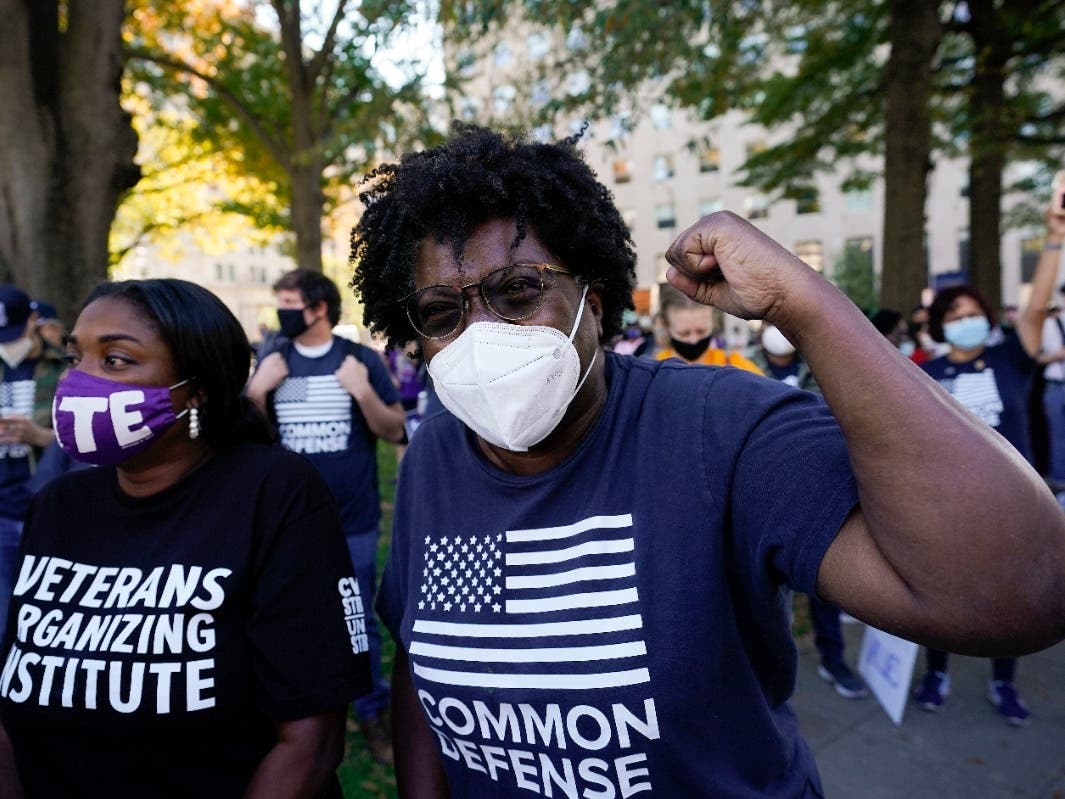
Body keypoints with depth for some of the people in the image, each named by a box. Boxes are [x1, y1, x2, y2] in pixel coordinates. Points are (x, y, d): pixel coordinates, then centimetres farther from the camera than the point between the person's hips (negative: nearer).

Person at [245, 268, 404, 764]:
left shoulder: (362, 359, -4)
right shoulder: (272, 361, 4)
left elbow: (395, 432, -4)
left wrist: (364, 391, -20)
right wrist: (256, 391, -11)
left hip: (353, 520, -2)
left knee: (358, 621, 9)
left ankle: (373, 713, 28)